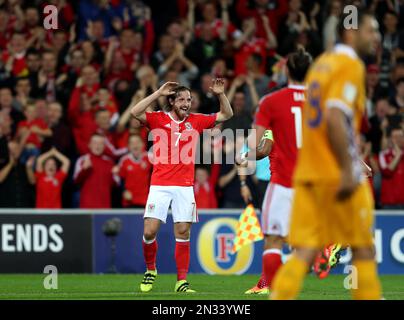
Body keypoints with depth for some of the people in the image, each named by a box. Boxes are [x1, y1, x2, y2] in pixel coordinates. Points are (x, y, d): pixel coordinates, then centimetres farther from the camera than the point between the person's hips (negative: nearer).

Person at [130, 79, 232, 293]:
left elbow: (226, 115, 19)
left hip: (185, 186, 2)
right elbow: (135, 112, -15)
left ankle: (182, 282, 3)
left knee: (183, 233, -2)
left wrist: (221, 94, 2)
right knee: (149, 231, -7)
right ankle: (150, 270, 17)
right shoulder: (158, 119, 2)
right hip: (160, 185, -2)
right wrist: (158, 93, -15)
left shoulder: (195, 121, 11)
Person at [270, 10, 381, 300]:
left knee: (305, 251, 1)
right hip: (336, 173, -8)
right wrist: (348, 170, -22)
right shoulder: (350, 64, -9)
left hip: (308, 172, 8)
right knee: (363, 249, 4)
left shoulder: (322, 63, 18)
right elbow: (335, 118, -21)